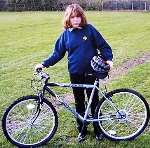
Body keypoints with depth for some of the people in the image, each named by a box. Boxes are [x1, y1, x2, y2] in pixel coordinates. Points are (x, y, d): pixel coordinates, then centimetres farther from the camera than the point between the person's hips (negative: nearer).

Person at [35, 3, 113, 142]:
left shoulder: (89, 29, -5)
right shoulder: (66, 34, 1)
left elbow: (103, 45, -1)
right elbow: (58, 53, 6)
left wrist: (108, 59, -14)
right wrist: (44, 64, -1)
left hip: (90, 72, -2)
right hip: (75, 73, 2)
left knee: (94, 101, 8)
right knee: (79, 102, 12)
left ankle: (98, 129, 24)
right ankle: (82, 129, 27)